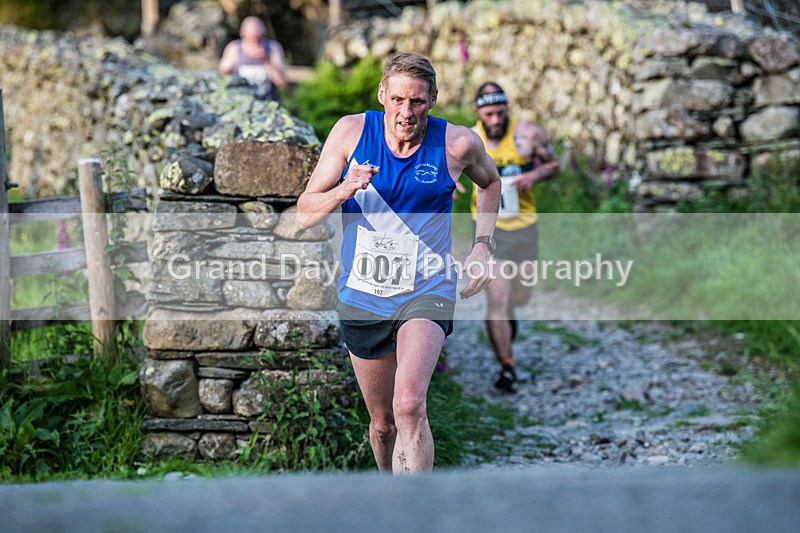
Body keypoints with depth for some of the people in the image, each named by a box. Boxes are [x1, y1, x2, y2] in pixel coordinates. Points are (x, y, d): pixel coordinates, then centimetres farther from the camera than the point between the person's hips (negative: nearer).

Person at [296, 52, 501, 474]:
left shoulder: (457, 144, -8)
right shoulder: (351, 131, -7)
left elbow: (489, 181, 16)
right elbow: (304, 214, -6)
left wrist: (483, 245, 4)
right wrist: (344, 191, -26)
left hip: (427, 292, -2)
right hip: (362, 294, 2)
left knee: (409, 407, -27)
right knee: (382, 423, 16)